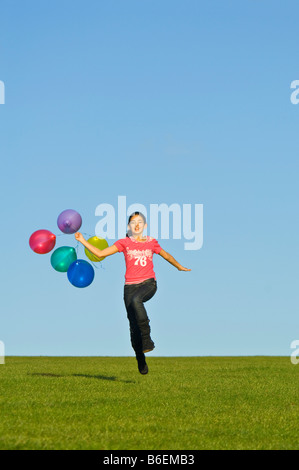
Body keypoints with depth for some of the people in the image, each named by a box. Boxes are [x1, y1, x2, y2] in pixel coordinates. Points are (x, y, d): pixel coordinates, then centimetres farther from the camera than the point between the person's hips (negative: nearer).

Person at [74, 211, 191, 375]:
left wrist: (180, 267, 40)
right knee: (134, 327, -3)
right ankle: (141, 362, 9)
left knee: (136, 301, -36)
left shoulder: (151, 242, 9)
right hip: (130, 286, 1)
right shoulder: (124, 243, 6)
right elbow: (100, 253, 2)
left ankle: (147, 337, -29)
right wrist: (83, 241, -6)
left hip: (149, 283, -1)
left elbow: (166, 255, 27)